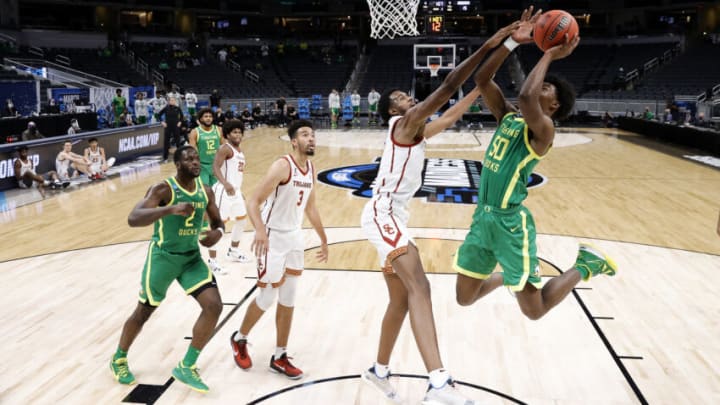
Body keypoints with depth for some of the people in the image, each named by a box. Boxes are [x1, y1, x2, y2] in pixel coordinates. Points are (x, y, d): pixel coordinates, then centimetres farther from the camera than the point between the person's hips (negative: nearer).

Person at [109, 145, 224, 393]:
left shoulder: (206, 191, -1)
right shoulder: (163, 189, -19)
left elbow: (217, 221, 14)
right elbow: (133, 219, -31)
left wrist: (218, 232, -12)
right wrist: (170, 209, -45)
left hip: (192, 257, 5)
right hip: (163, 257, -5)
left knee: (214, 306, -9)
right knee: (144, 312, 9)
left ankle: (186, 368, 6)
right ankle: (119, 359, 39)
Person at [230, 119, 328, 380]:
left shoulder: (311, 169, 5)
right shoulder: (282, 166, -19)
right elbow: (253, 201, -24)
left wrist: (323, 239, 21)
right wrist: (259, 230, -41)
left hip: (295, 236, 7)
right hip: (273, 237, -7)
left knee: (288, 299, 9)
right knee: (267, 298, 1)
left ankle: (279, 358, 21)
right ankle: (239, 339, 29)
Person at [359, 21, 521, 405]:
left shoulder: (416, 130, 22)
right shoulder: (405, 123, -5)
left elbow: (450, 116, 33)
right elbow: (447, 87, -14)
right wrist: (487, 47, -16)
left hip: (391, 217, 11)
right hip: (383, 214, -11)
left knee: (401, 298, 14)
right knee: (419, 287, -25)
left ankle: (379, 370, 30)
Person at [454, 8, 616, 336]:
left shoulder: (543, 129, -12)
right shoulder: (507, 116, 10)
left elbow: (525, 97, -33)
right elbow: (482, 80, 6)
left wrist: (548, 56, -19)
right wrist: (512, 42, -1)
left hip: (510, 223, -7)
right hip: (483, 217, 7)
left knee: (534, 310, 4)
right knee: (465, 298, 14)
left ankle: (587, 264, 23)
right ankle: (511, 274, 40)